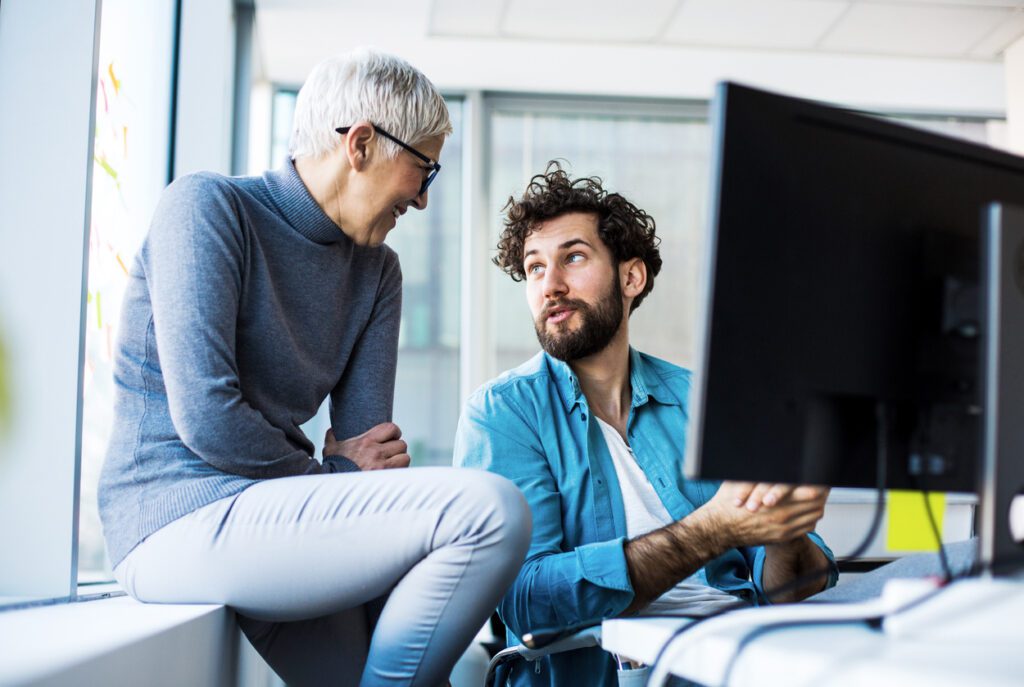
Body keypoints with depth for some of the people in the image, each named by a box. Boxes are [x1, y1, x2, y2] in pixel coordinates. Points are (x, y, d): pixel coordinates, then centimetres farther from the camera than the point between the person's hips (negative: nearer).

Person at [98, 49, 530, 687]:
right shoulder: (208, 206, -8)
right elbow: (205, 420, -16)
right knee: (493, 508, -20)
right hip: (184, 520, -7)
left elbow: (376, 448, 6)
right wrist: (329, 470, -4)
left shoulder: (376, 270, 13)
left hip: (270, 514, 7)